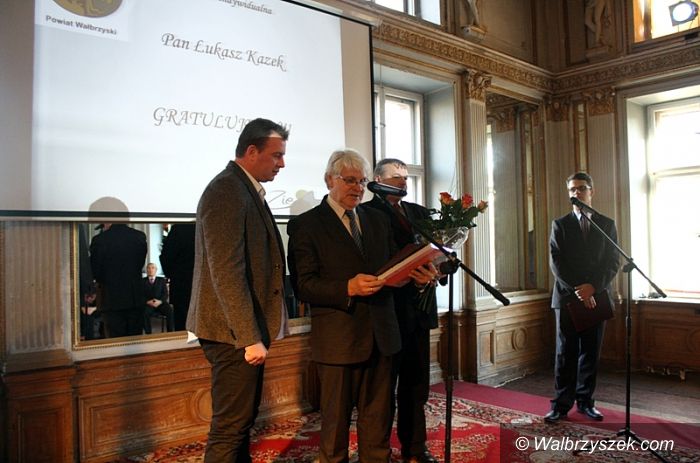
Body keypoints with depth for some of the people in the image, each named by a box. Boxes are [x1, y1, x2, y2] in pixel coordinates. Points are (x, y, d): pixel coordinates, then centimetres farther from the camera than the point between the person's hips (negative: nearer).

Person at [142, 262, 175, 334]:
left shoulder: (162, 280, 16)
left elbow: (165, 294, 7)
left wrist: (160, 301, -13)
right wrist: (147, 302, -16)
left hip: (160, 303, 1)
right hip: (148, 304, -1)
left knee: (170, 311, -29)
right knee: (144, 312, -35)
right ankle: (148, 334, -28)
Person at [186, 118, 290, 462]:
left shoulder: (247, 189, 14)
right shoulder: (226, 191, -16)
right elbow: (226, 273, -23)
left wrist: (255, 333, 16)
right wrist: (250, 338, -22)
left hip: (246, 330, 10)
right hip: (236, 333, -10)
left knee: (241, 421, 19)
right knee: (230, 428, 0)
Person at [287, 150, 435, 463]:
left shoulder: (377, 219, 13)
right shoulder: (306, 225, -4)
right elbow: (303, 285, -10)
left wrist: (413, 274, -7)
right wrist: (348, 288, -24)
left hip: (380, 334, 5)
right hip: (338, 339, -5)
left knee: (378, 418, 15)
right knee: (335, 419, 10)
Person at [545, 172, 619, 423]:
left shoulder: (607, 224, 9)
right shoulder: (560, 224, 5)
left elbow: (613, 262, 2)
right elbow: (556, 262, -3)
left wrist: (593, 287, -13)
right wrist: (577, 290, -13)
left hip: (596, 296, 2)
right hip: (567, 296, -1)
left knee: (591, 352, 7)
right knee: (565, 352, 1)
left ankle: (585, 401, 18)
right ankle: (562, 403, 6)